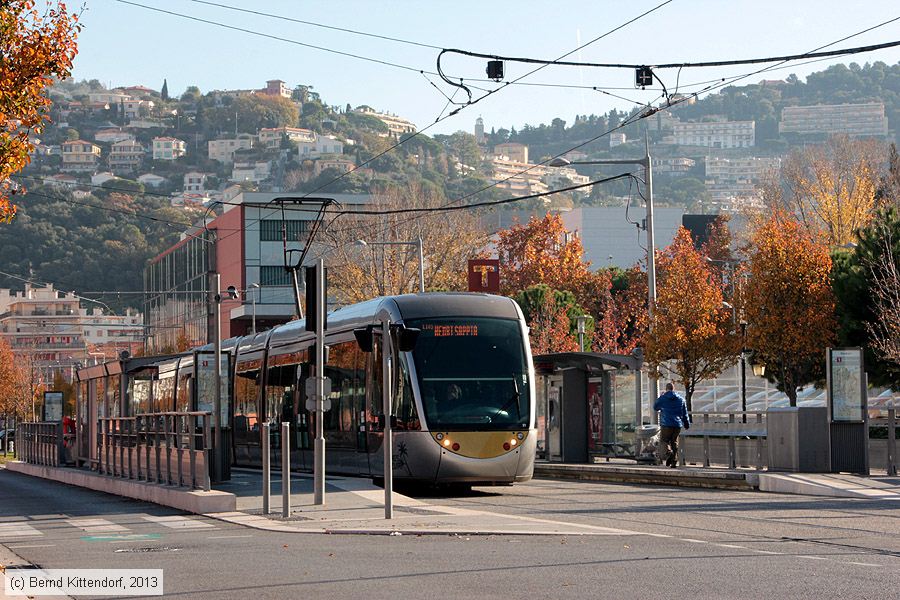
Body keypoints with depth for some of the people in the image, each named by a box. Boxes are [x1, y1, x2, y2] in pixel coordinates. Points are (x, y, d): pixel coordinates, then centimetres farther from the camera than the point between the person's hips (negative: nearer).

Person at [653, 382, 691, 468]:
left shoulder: (662, 398, -3)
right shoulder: (681, 399, 7)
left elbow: (655, 407, 13)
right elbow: (685, 413, 12)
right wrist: (687, 424, 22)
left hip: (666, 424, -4)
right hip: (677, 425, 4)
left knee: (664, 440, 6)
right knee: (674, 441, 12)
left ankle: (669, 452, -24)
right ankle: (675, 461, 6)